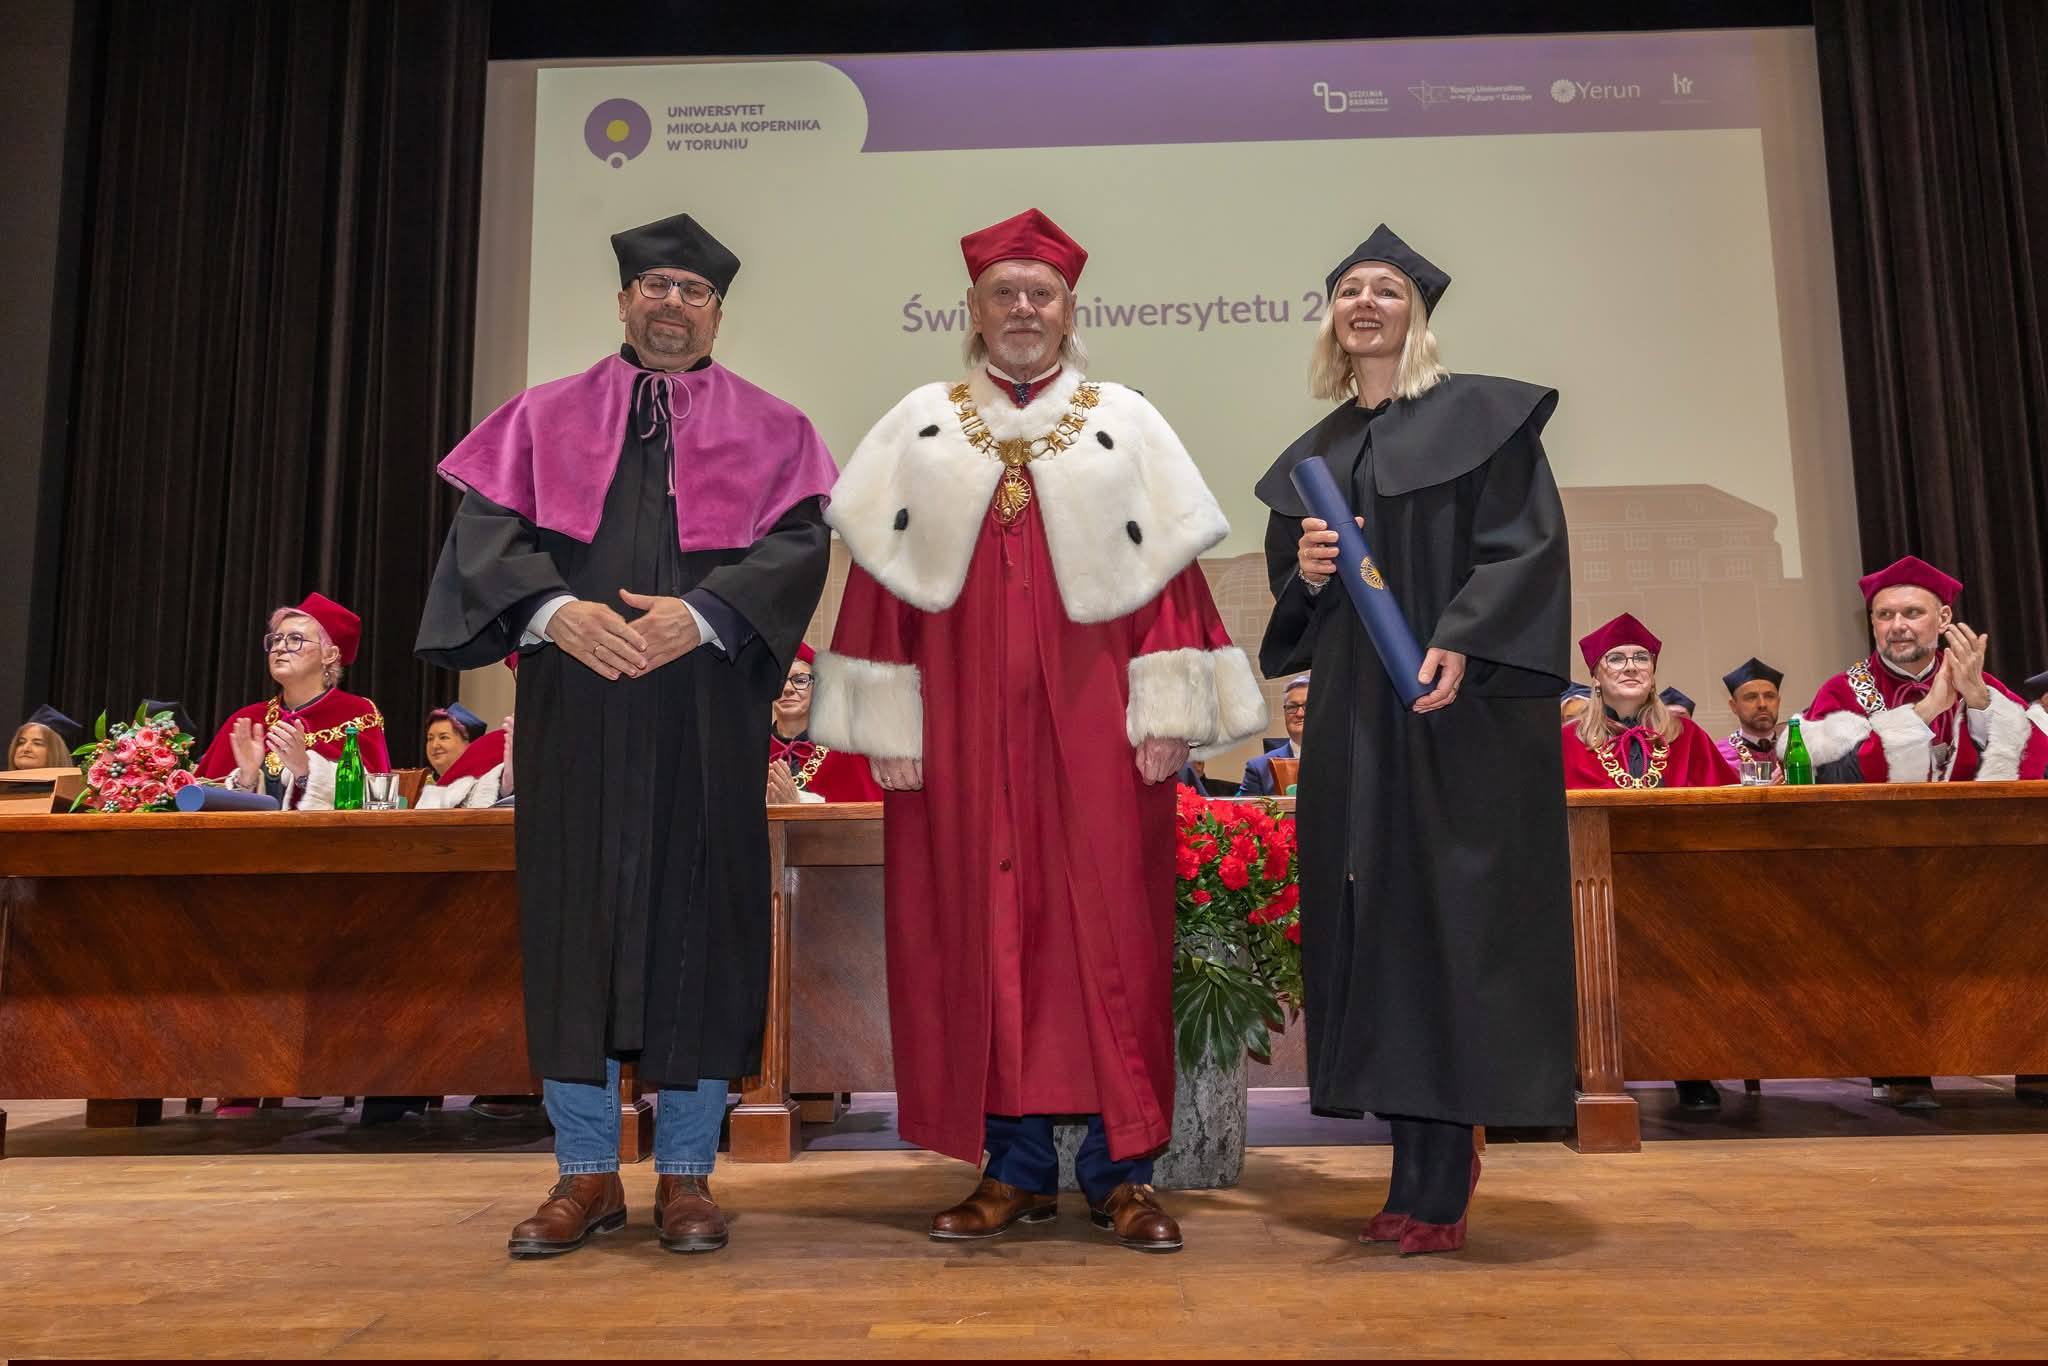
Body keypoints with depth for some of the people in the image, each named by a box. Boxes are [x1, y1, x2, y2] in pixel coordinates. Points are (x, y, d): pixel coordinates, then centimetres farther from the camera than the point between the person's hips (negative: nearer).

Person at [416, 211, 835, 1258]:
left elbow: (799, 541, -3)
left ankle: (686, 1173, 13)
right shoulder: (545, 417, 15)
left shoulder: (769, 429, 11)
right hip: (572, 708, 2)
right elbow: (487, 529, 4)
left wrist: (701, 614, -18)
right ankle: (586, 1173, 14)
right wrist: (553, 607, -15)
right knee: (573, 917, 3)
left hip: (707, 712, -1)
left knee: (697, 923, 1)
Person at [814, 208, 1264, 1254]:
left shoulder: (1126, 424, 10)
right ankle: (1016, 1168, 13)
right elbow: (880, 579, 6)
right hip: (960, 729, 1)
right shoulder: (918, 428, 12)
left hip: (1093, 727, -1)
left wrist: (1167, 714, -6)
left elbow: (1172, 575, 3)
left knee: (1107, 930, -1)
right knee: (979, 930, 2)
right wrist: (887, 723, -3)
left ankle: (1121, 1168, 8)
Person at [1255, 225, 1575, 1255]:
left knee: (1449, 919, -7)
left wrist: (1460, 640, -20)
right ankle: (1423, 1165, 10)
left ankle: (1438, 1181, -2)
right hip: (1354, 716, 5)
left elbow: (1526, 543, -7)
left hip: (1461, 711, -5)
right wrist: (1305, 572, -4)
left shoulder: (1479, 415, 3)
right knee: (1374, 924, 2)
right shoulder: (1314, 456, 18)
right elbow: (1290, 605, 19)